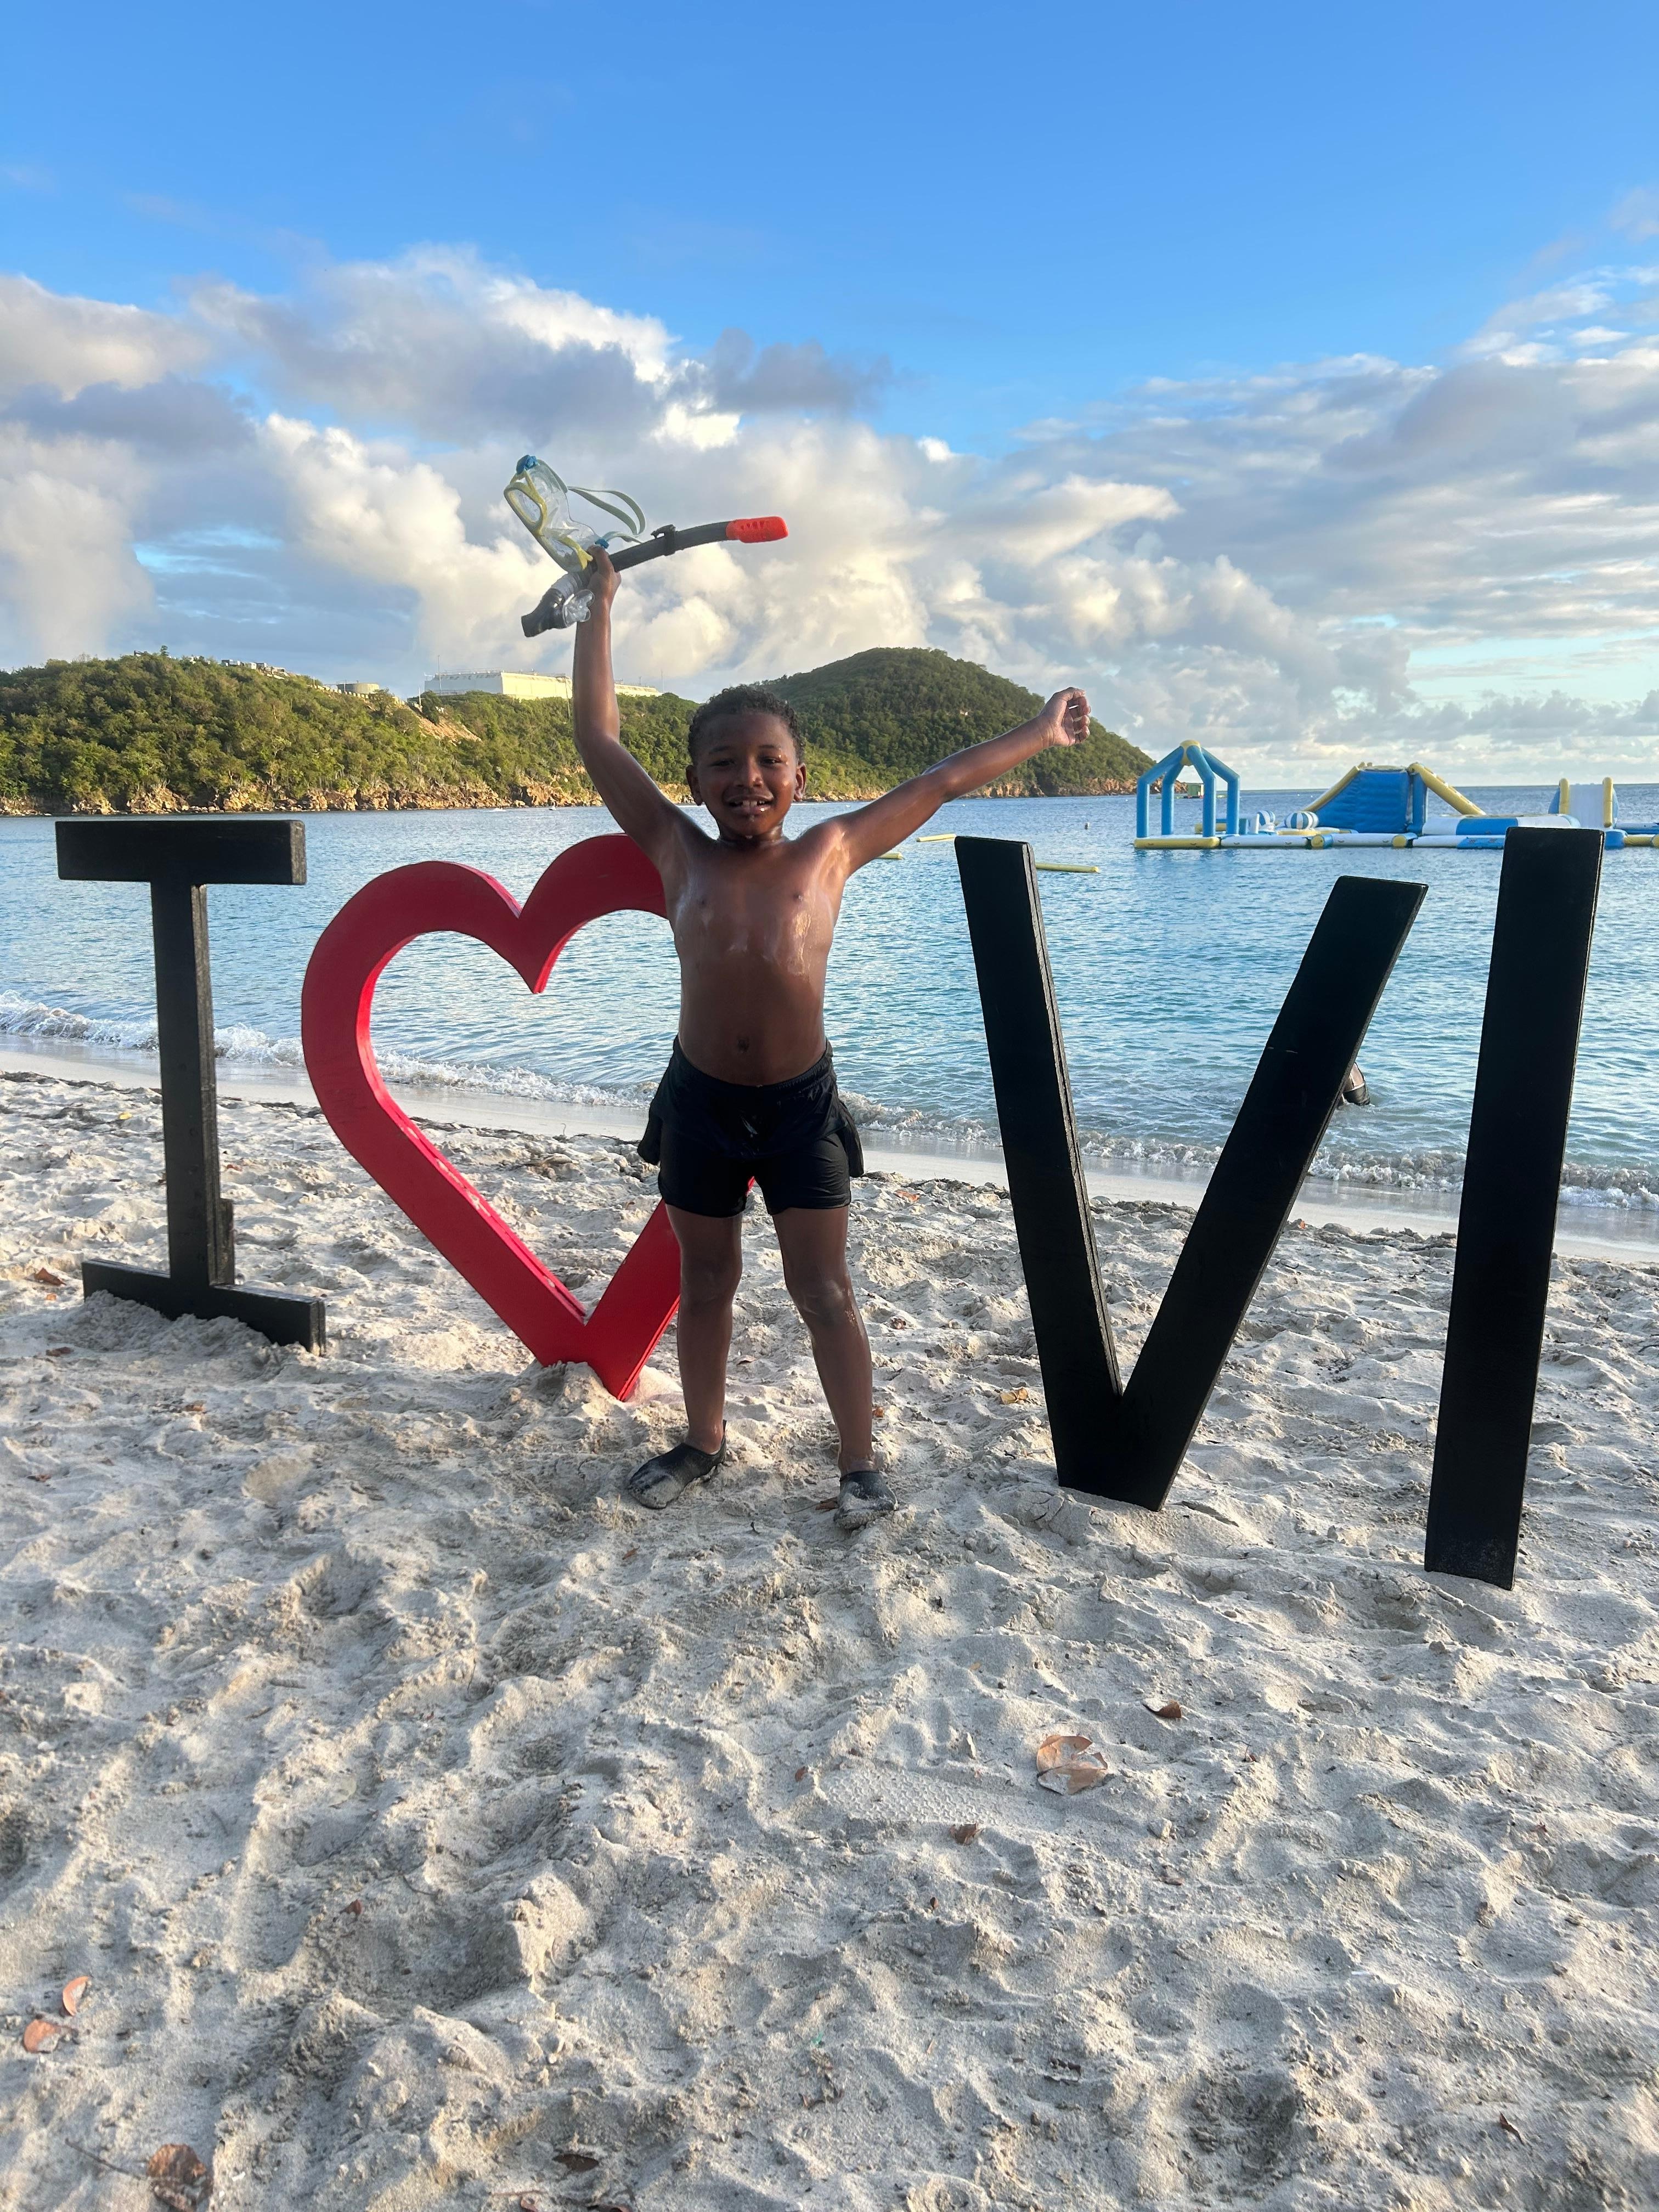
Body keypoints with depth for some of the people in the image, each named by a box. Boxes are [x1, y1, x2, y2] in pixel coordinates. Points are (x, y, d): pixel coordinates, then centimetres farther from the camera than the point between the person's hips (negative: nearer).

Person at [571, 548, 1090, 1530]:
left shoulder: (829, 852, -2)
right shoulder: (680, 855, -1)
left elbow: (943, 782, 7)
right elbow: (600, 738, 3)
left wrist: (1041, 734, 17)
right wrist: (600, 607, 10)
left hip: (801, 1100, -1)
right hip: (700, 1099, 2)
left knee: (825, 1292, 5)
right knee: (704, 1286, 15)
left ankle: (861, 1460, 19)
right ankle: (704, 1440, 34)